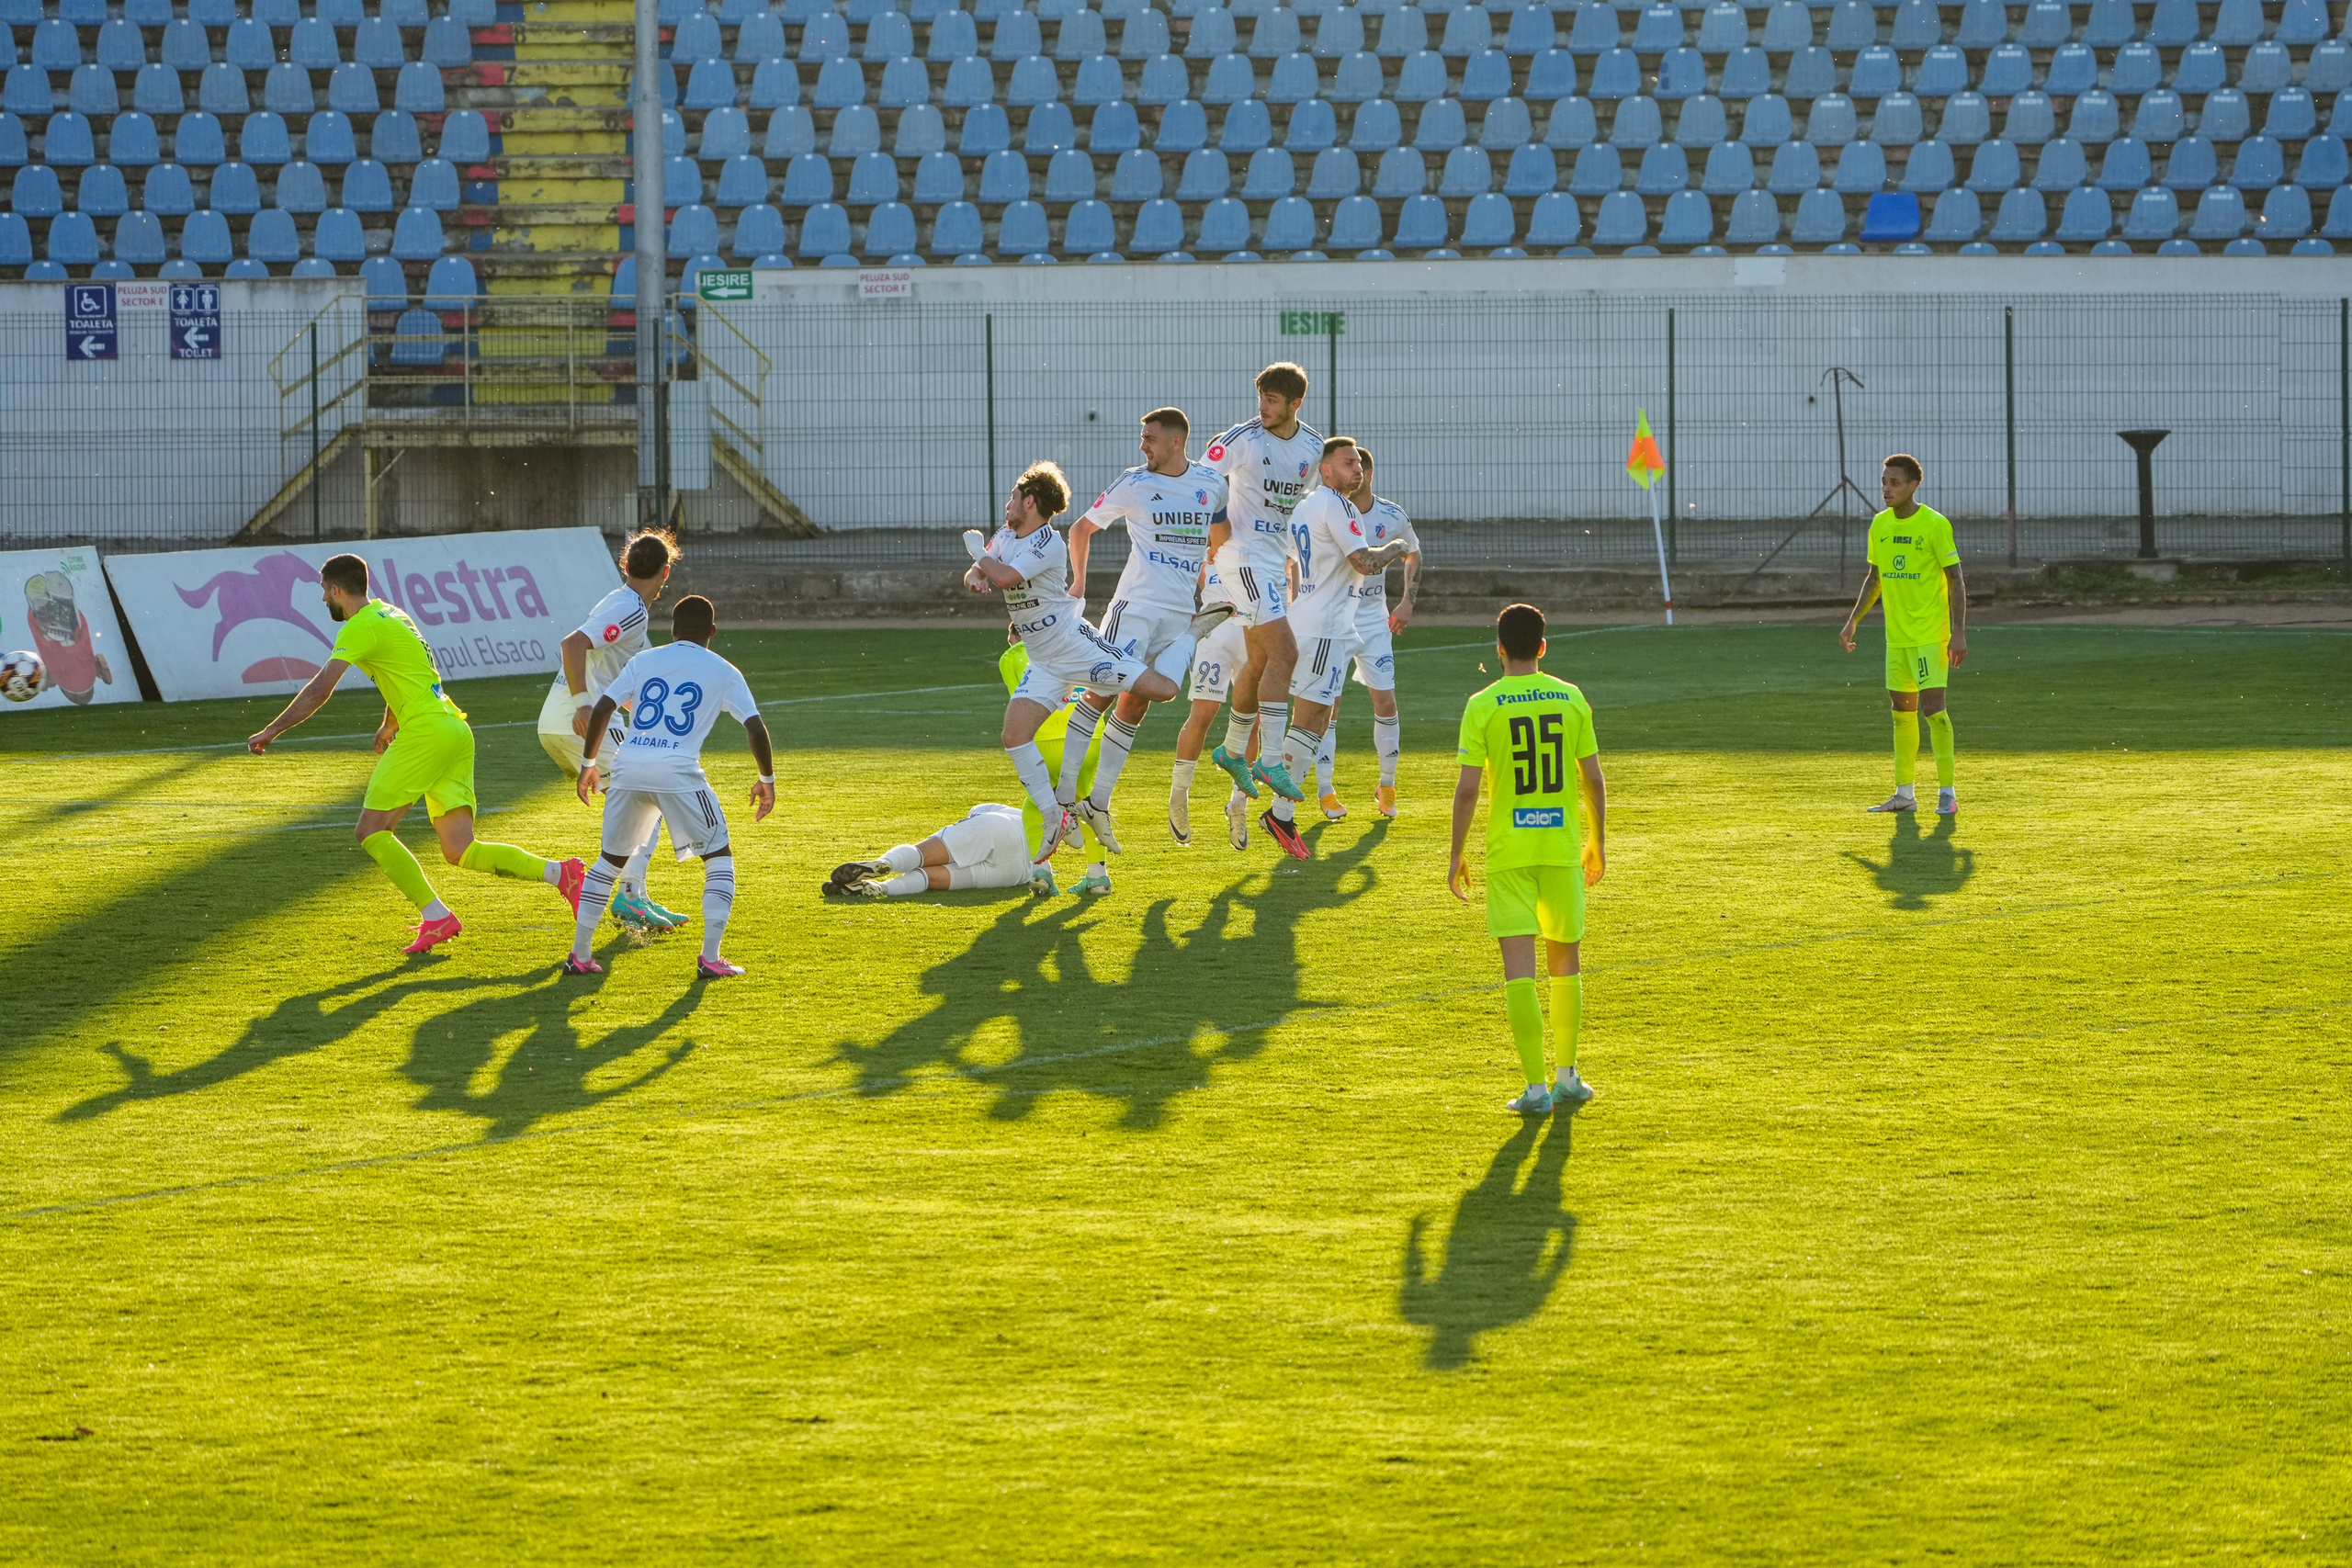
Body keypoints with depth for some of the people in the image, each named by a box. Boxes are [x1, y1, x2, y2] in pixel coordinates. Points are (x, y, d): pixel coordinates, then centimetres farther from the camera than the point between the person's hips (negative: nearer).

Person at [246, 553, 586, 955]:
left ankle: (436, 917, -11)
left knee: (372, 831, -4)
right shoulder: (387, 614, 22)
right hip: (455, 730, 9)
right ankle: (559, 872, -9)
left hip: (426, 731, -9)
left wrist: (270, 731, -8)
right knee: (459, 850, 3)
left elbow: (319, 690, -14)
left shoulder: (362, 627, -7)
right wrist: (390, 724, 54)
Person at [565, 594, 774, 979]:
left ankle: (579, 954, 19)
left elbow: (602, 709, 9)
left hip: (628, 770, 3)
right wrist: (767, 781, 15)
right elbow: (755, 726, 3)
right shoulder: (723, 672, 11)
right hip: (678, 773, -3)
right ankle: (710, 958, -1)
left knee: (610, 858, 20)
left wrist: (588, 764, 18)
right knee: (719, 856, 12)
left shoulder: (643, 661, 17)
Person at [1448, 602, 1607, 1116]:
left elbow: (1467, 789, -9)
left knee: (1519, 965, -2)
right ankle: (1567, 1076, 22)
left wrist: (1455, 856, 1)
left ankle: (1536, 1086, -6)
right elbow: (1594, 780, 4)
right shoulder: (1571, 699, 1)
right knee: (1565, 960, 17)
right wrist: (1597, 842, 18)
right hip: (1563, 845, 2)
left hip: (1508, 851, -2)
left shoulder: (1483, 706, -6)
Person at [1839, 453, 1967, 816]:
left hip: (1931, 633, -7)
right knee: (1901, 709, 10)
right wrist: (1853, 622, 14)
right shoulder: (1880, 525, 8)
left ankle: (1947, 792, -5)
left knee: (1932, 706, -12)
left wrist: (1959, 632, -17)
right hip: (1897, 635, 7)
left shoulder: (1935, 525, -11)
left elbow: (1956, 580, -10)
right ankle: (1904, 793, 16)